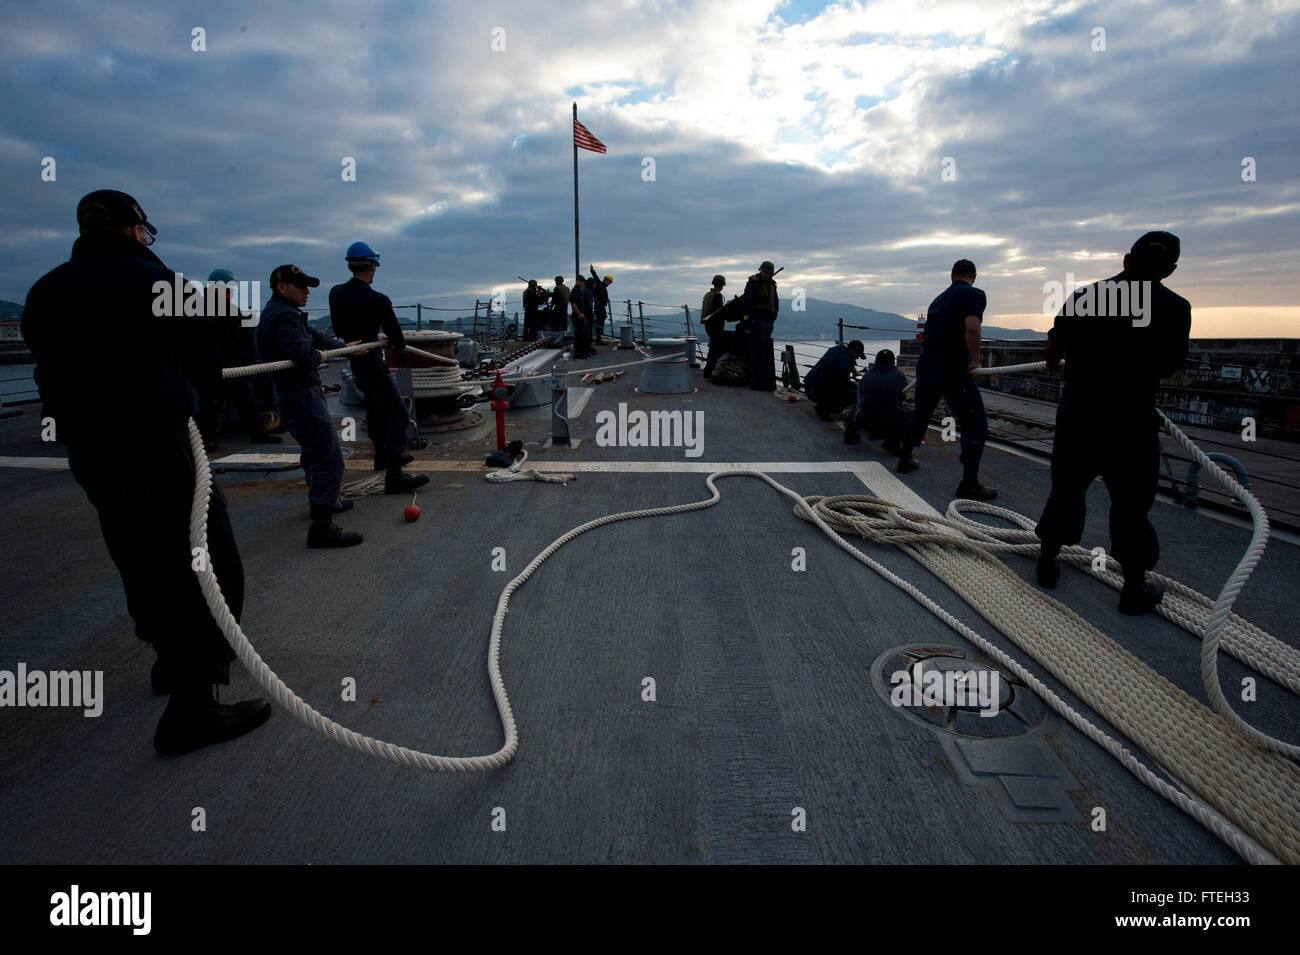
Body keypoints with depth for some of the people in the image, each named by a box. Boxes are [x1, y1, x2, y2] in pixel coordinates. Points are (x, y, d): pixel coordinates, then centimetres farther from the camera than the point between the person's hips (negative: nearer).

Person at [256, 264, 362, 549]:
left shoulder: (274, 312, 16)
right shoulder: (286, 316, -18)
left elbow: (314, 335, 25)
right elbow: (302, 352, -32)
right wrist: (319, 356, -12)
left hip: (288, 395, 11)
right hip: (302, 396, -11)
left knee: (313, 452, 27)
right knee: (329, 459, -12)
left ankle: (323, 502, 44)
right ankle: (321, 527, -15)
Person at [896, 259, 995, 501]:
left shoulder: (939, 299, 18)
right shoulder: (974, 295, -7)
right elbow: (972, 327, -25)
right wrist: (975, 360, -14)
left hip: (925, 365, 7)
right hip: (952, 369, -7)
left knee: (920, 417, 26)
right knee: (975, 425, -1)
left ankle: (905, 460, 38)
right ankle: (969, 484, -6)